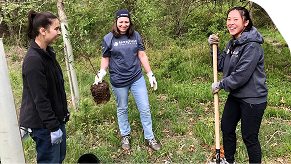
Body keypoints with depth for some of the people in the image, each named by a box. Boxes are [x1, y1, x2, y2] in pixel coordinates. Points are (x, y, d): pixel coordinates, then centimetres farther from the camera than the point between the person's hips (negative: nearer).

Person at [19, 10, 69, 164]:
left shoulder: (47, 53, 6)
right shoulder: (33, 60, -24)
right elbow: (40, 99, -24)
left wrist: (64, 111, 19)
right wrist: (53, 127, -20)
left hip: (56, 118, 9)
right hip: (43, 124, -9)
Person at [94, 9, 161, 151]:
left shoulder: (135, 36, 1)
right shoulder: (108, 39, -5)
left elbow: (142, 56, 4)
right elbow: (105, 59, 3)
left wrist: (150, 75, 4)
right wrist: (101, 73, -13)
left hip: (137, 78, 2)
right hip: (119, 81, -1)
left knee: (145, 108, 5)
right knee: (122, 109, 14)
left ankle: (149, 138, 22)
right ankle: (125, 136, 36)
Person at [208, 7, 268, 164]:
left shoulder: (252, 46, -22)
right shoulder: (232, 43, 6)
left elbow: (241, 75, -25)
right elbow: (221, 65, 10)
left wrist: (220, 85, -12)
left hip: (253, 99, -9)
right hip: (235, 96, 10)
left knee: (249, 137, 3)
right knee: (226, 127, 21)